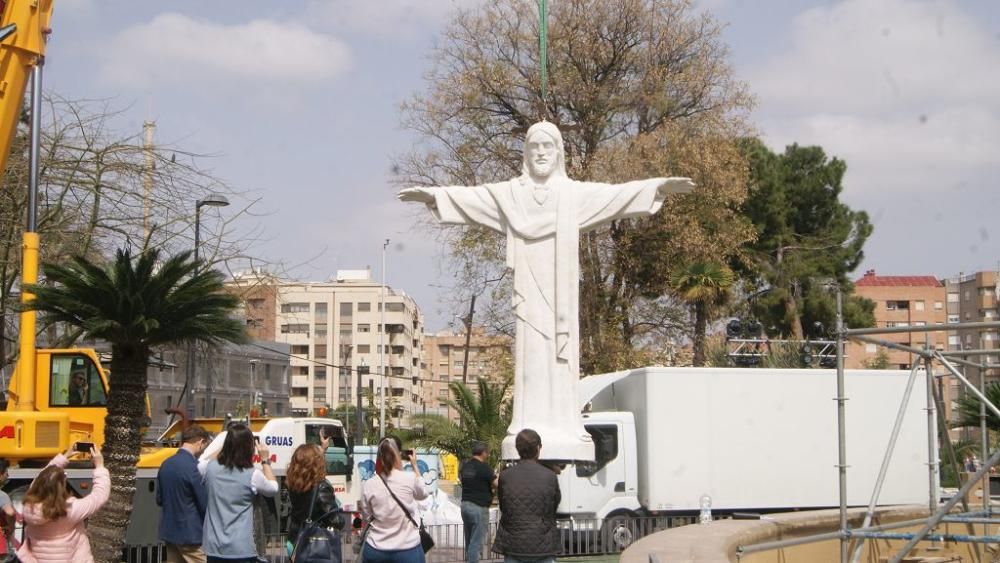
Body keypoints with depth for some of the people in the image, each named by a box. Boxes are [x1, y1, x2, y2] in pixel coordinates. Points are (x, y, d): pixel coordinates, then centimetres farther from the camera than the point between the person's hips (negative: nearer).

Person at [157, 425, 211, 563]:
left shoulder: (166, 464, 5)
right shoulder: (194, 467, -19)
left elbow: (159, 499, 14)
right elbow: (205, 504, -16)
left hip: (169, 532, 8)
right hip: (191, 534, -8)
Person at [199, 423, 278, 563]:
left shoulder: (210, 468, -3)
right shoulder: (252, 475, -12)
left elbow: (201, 462, 24)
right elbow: (273, 488, 9)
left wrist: (223, 450, 22)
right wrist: (265, 461, 15)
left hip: (214, 546, 4)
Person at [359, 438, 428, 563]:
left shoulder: (368, 486, -4)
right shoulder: (410, 479, -9)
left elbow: (368, 517, 5)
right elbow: (423, 494, 14)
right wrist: (414, 465, 21)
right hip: (408, 551, -2)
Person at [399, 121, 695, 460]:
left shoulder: (576, 193, 8)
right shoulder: (509, 194, 11)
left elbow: (619, 193, 0)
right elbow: (468, 197, 5)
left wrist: (660, 187, -11)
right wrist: (432, 194, -7)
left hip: (560, 289, 0)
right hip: (529, 289, 0)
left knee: (561, 354, -3)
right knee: (530, 353, -3)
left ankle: (563, 427, -3)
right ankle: (530, 428, -5)